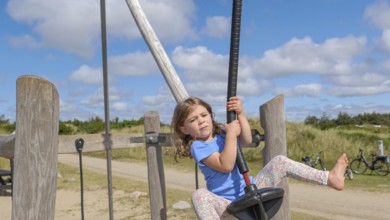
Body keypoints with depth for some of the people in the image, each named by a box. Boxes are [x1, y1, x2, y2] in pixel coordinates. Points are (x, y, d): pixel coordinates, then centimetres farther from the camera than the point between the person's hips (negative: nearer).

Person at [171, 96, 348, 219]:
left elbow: (247, 141, -9)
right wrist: (231, 134, -27)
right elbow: (226, 165, -25)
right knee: (199, 195, -36)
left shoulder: (220, 132, 7)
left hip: (251, 190, 6)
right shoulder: (197, 146, -12)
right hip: (229, 205, -6)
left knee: (279, 161, -5)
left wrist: (240, 114, -18)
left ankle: (330, 178, -6)